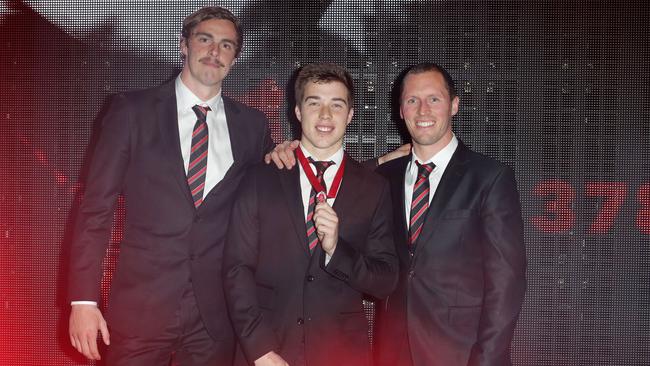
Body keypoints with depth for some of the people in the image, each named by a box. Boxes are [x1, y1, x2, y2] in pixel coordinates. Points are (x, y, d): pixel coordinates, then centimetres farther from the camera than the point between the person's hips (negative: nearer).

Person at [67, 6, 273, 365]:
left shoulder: (252, 124, 6)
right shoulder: (132, 110, -1)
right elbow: (96, 207, -3)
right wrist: (83, 299, -8)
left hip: (215, 313, 2)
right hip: (140, 307, -1)